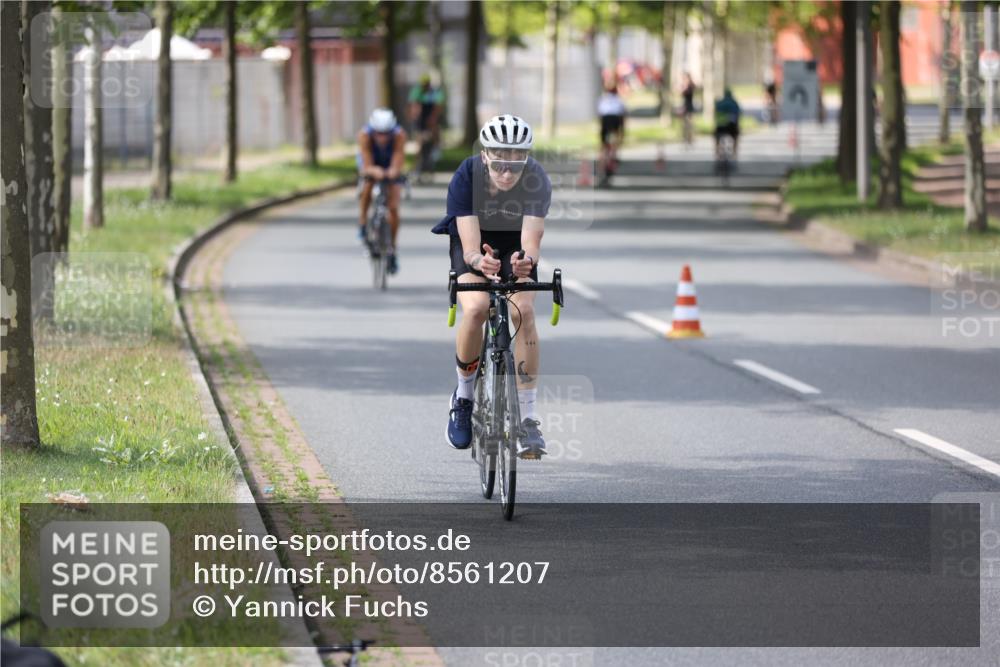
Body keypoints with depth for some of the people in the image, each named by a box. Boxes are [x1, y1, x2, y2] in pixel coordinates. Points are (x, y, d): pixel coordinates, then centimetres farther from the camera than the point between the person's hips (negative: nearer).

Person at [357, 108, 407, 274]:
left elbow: (397, 164, -40)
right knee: (367, 189, -32)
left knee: (394, 208, -11)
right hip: (371, 166, 0)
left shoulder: (399, 135, -35)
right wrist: (374, 170, -61)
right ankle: (363, 222, -7)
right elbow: (367, 166, -38)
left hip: (391, 168, 0)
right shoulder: (364, 135, -35)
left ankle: (392, 249, 5)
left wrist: (394, 171, -63)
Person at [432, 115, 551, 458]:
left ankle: (528, 418, -16)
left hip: (515, 247, 1)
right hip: (474, 245, -1)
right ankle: (463, 396, -3)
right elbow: (470, 246, -37)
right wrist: (480, 261, -60)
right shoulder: (466, 177, -31)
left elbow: (531, 239, -38)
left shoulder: (537, 180, -29)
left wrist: (527, 260, -61)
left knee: (523, 311, -24)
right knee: (475, 308, -29)